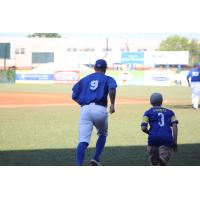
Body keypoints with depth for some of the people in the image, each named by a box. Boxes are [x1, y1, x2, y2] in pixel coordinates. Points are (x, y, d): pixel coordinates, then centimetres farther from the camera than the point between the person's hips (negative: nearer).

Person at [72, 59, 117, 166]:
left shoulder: (84, 79, 23)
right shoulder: (107, 79, 15)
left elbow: (74, 96, 16)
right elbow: (112, 88, -9)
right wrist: (112, 104, -9)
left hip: (85, 110, 2)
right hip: (100, 109, -2)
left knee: (83, 141, -8)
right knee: (103, 134, 26)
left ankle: (79, 167, -24)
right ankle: (96, 158, 12)